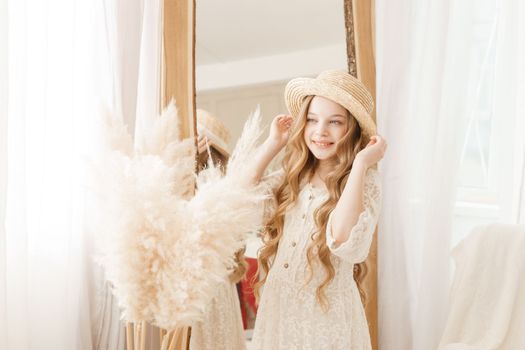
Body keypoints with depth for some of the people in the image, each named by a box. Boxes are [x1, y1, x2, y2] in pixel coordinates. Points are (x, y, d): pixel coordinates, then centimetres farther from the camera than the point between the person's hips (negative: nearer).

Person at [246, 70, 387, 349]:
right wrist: (273, 143, -3)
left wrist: (360, 164, -24)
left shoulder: (365, 183, -12)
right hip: (278, 306, 5)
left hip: (327, 313, -4)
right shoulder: (292, 177, 2)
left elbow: (345, 243, -28)